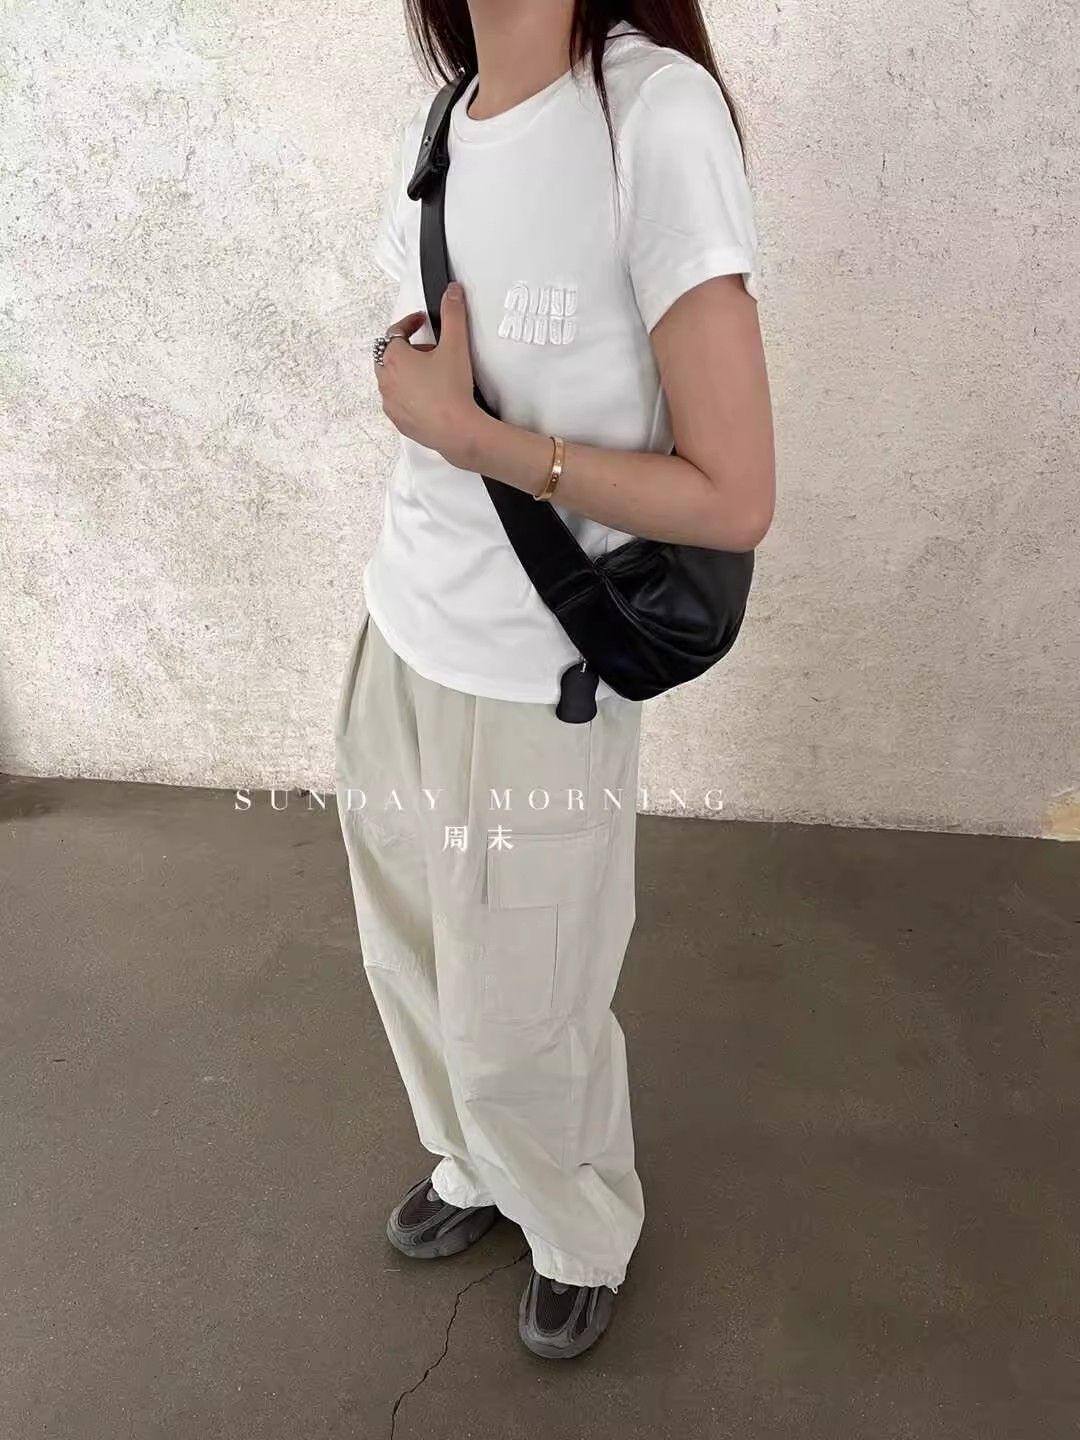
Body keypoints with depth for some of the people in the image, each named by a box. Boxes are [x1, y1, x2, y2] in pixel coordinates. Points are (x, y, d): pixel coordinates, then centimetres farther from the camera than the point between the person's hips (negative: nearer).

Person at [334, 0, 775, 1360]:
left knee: (515, 1028, 12)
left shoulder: (655, 112, -19)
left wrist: (462, 428, -19)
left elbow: (732, 500, -22)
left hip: (536, 685, -6)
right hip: (398, 643, 7)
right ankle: (479, 1168, 53)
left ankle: (586, 1232, 45)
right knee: (413, 969, 22)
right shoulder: (437, 119, 3)